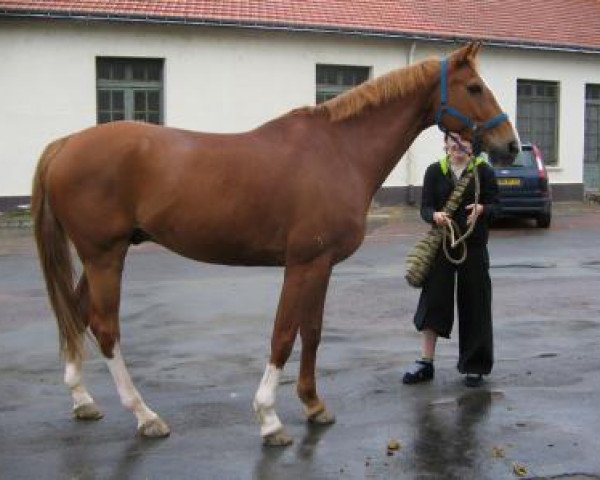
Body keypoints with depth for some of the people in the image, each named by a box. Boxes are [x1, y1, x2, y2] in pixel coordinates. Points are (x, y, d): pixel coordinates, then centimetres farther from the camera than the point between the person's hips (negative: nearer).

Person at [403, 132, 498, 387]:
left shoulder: (484, 171, 0)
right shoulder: (435, 171, 4)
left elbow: (494, 205, -1)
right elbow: (425, 208, 0)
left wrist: (481, 209, -23)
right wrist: (435, 215, -23)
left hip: (474, 245, -1)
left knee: (474, 304, 3)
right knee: (433, 299, 0)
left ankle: (473, 366, 16)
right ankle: (425, 363, 9)